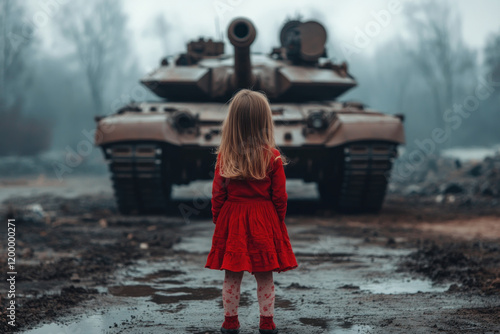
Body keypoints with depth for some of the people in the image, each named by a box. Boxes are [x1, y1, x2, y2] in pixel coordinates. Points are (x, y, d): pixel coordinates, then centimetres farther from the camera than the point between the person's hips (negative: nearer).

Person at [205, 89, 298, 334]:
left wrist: (218, 220, 11)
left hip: (231, 221, 1)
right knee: (264, 276, 8)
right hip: (264, 221, -1)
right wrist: (278, 221, 10)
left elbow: (218, 194, -1)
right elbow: (280, 196, -4)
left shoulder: (224, 156, -6)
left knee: (231, 275, 10)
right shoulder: (272, 157, -9)